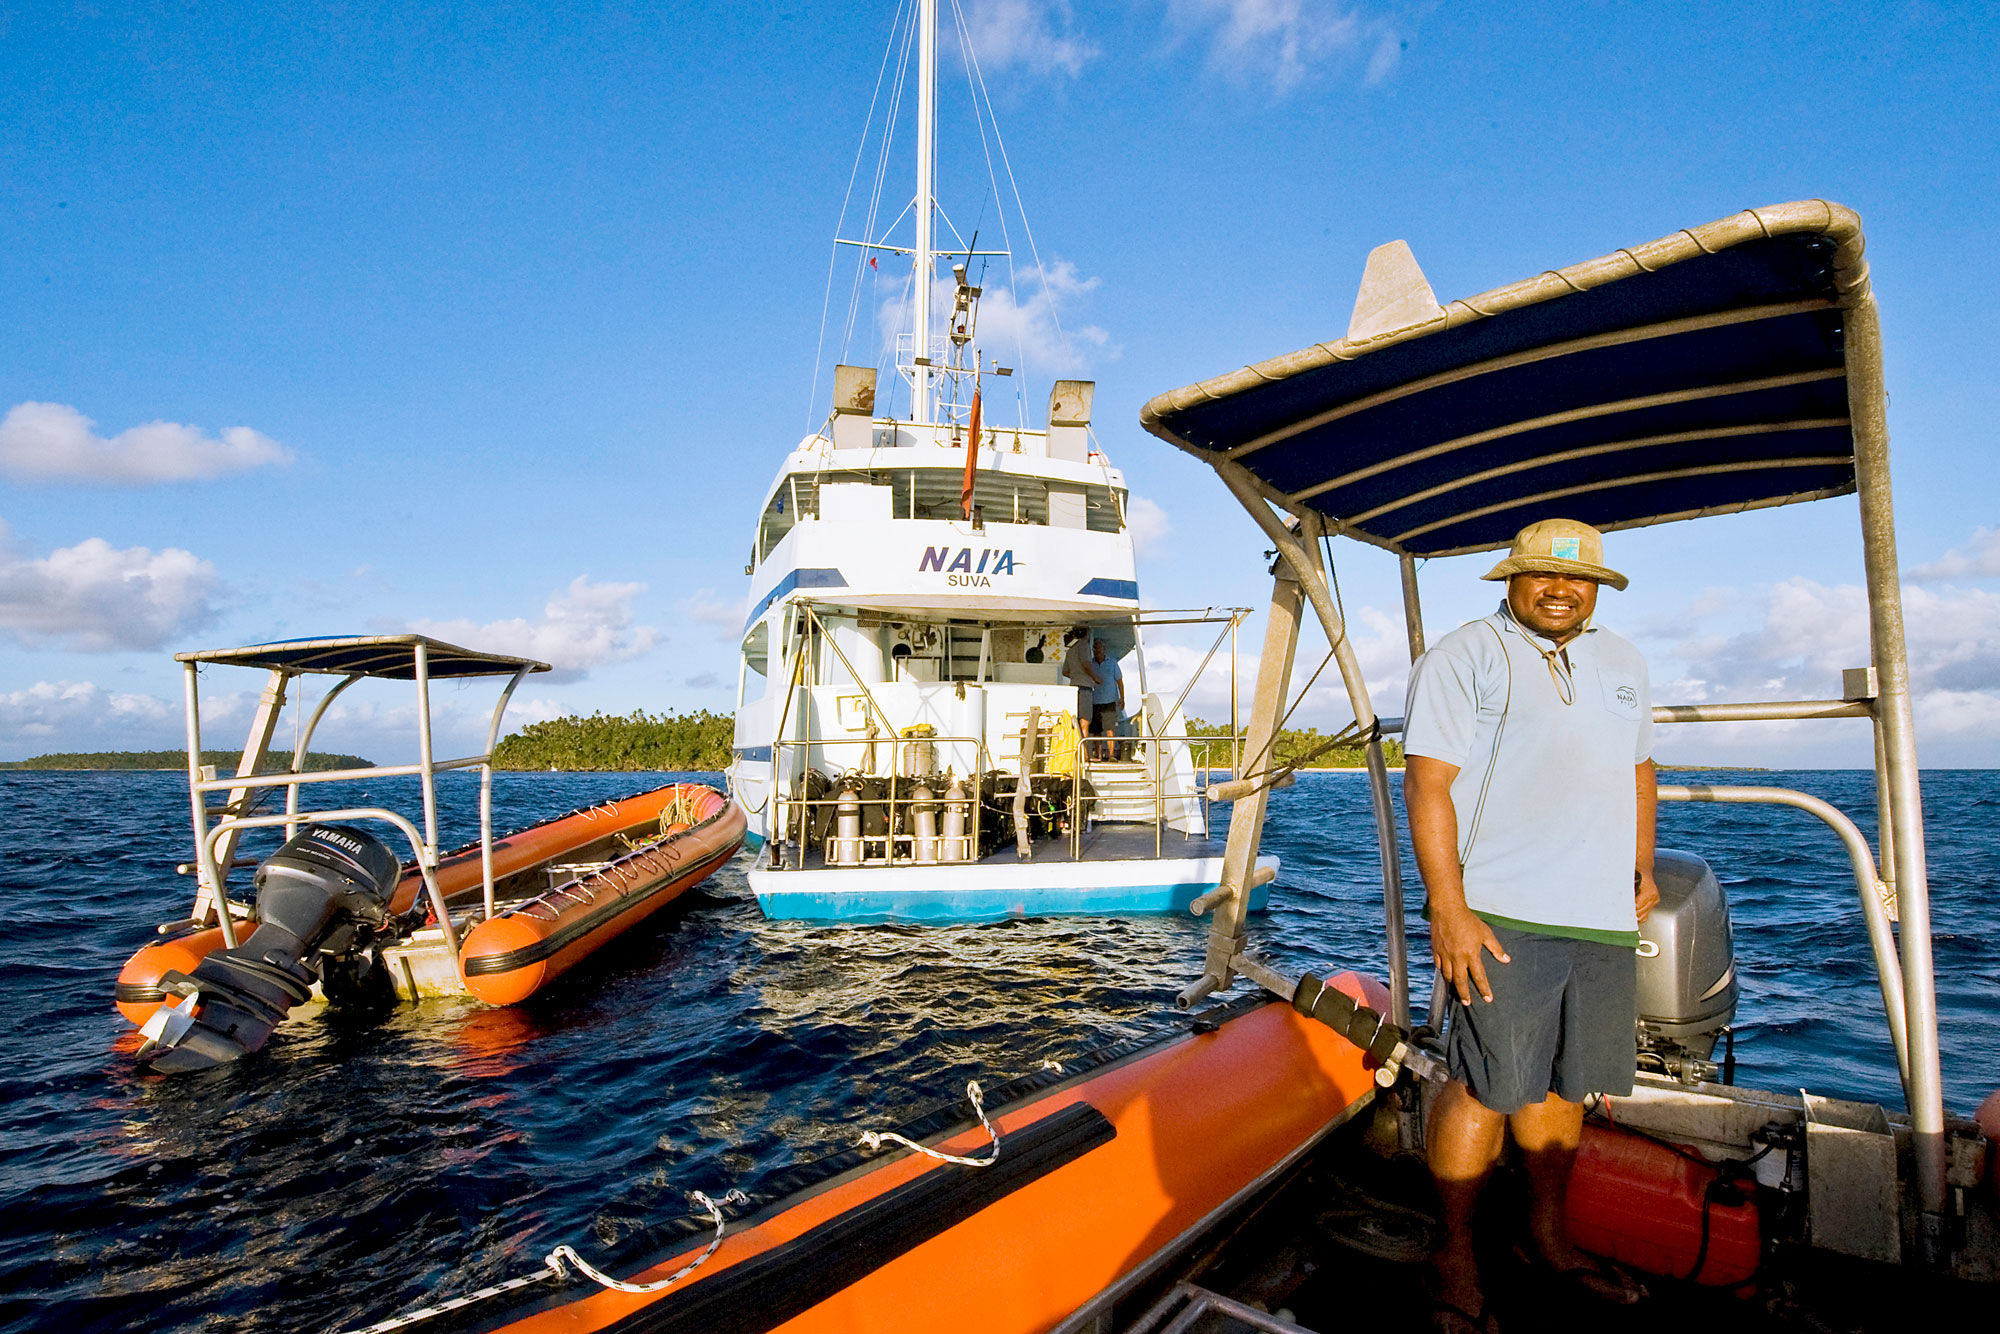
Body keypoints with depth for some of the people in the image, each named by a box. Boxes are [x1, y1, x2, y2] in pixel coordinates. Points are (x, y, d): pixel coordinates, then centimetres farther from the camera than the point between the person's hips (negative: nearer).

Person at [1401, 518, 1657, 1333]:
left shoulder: (1621, 662, 19)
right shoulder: (1462, 658, -4)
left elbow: (1637, 767, 30)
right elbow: (1427, 783, -12)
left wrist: (1643, 866, 23)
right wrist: (1448, 909, -17)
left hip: (1603, 919, 7)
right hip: (1500, 916, -6)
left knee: (1563, 1088, 14)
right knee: (1486, 1089, -5)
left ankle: (1546, 1239, 31)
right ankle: (1456, 1260, 10)